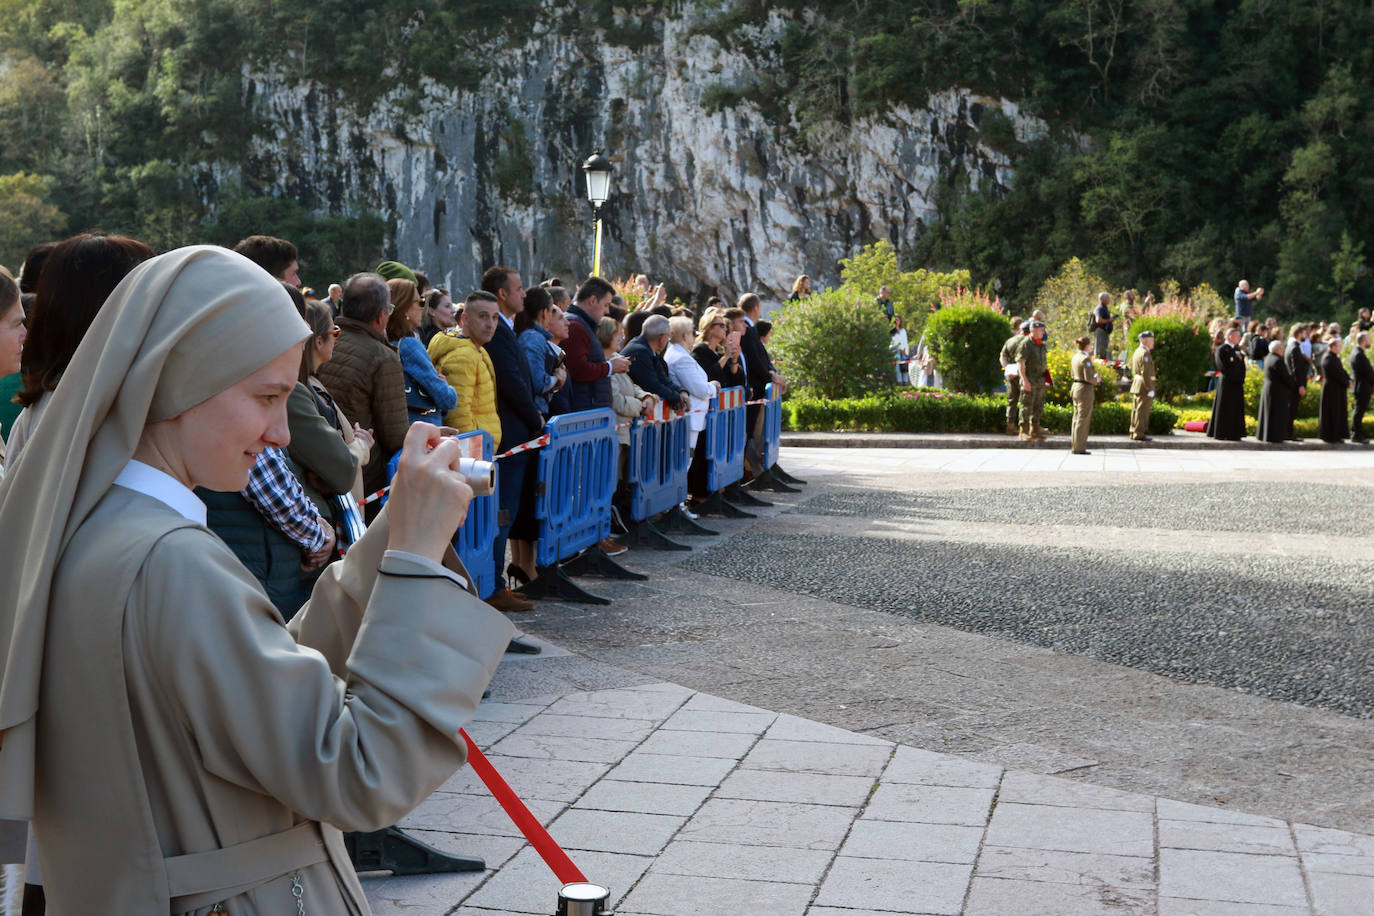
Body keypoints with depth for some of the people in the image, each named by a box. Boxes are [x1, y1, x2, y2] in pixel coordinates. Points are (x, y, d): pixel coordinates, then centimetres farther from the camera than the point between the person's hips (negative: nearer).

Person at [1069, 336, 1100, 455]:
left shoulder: (1075, 357, 9)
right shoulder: (1086, 359, -18)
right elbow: (1088, 377, -22)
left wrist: (1094, 377, 16)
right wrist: (1097, 379, -2)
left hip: (1075, 388, 9)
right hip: (1085, 391, -9)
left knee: (1077, 418, 15)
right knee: (1083, 420, -4)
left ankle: (1075, 446, 20)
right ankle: (1079, 448, -2)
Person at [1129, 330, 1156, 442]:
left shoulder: (1137, 352, 15)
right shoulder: (1145, 354, -16)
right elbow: (1145, 373, -21)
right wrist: (1150, 389, -20)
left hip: (1136, 386, 10)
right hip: (1144, 387, -10)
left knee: (1136, 410, 14)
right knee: (1142, 411, -7)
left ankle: (1134, 432, 19)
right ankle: (1139, 434, -5)